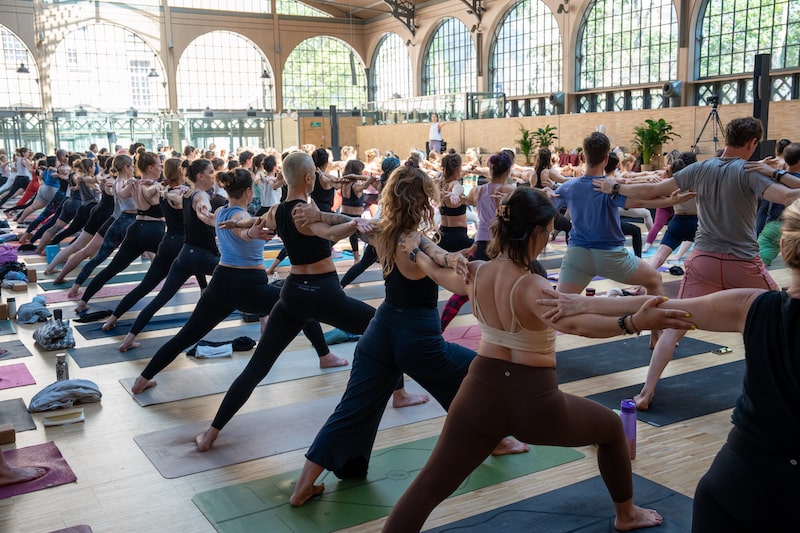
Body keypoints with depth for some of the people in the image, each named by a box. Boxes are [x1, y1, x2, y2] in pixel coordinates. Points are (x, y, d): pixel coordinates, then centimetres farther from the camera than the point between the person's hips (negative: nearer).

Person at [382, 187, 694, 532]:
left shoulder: (474, 273, -6)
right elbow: (572, 323, -44)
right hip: (534, 402, -4)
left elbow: (432, 266, 14)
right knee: (611, 429, 26)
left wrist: (417, 250, 34)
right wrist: (634, 322, -54)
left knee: (430, 486, 10)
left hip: (482, 393, 4)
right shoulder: (531, 287, -24)